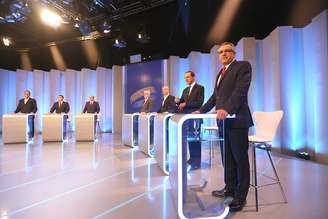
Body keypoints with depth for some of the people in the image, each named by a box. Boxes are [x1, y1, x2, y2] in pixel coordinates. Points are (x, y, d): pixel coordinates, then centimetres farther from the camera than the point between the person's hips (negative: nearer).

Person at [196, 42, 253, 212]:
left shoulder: (243, 66, -1)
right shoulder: (221, 73, 23)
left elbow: (240, 90, -16)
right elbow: (215, 96, 23)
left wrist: (227, 109, -28)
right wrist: (201, 111, 16)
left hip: (236, 120, -7)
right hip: (223, 121, 8)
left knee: (240, 158, 3)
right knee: (227, 158, 14)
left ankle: (241, 196, 15)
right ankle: (230, 189, 28)